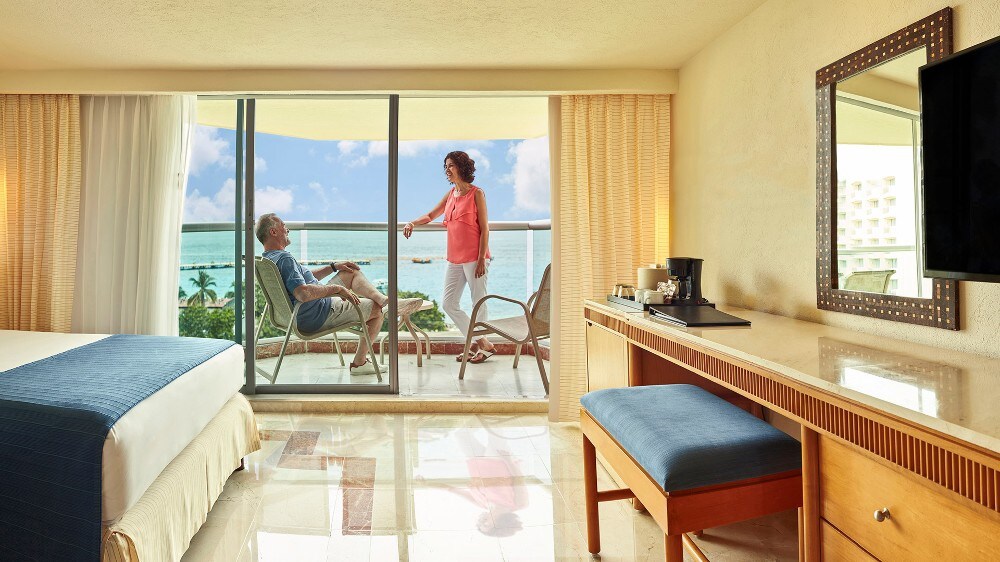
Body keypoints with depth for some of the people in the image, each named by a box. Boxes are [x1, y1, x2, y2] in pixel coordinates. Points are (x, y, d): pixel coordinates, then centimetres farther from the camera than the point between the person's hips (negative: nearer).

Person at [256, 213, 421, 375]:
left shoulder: (268, 259, 9)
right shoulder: (284, 258, -26)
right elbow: (303, 293, -40)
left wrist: (334, 266, 15)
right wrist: (337, 288, -27)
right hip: (317, 317, -11)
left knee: (351, 272, 18)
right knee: (378, 310, 3)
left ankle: (382, 298, 1)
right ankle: (359, 362, 14)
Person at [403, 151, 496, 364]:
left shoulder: (476, 194, -5)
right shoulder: (451, 194, 14)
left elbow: (484, 228, -9)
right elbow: (431, 215, 23)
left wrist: (481, 259, -15)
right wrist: (412, 223, 3)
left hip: (474, 258, -8)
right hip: (455, 259, 8)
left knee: (479, 302, 1)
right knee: (448, 304, 8)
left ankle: (483, 345, 17)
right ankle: (478, 343, 18)